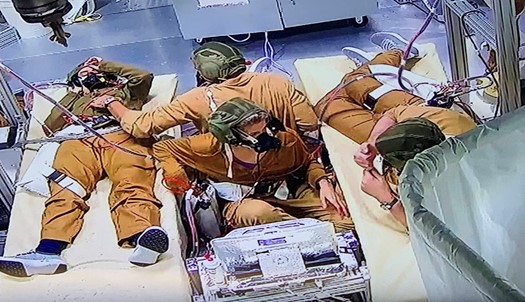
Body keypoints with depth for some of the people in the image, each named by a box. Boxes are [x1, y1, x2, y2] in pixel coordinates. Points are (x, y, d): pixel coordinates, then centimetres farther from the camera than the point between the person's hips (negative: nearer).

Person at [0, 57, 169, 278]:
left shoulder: (124, 91, 43)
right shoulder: (75, 100, 44)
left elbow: (145, 75, 25)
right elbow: (49, 127, 31)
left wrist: (105, 65, 34)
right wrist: (73, 94, 34)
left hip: (123, 137, -2)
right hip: (78, 142, 2)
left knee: (132, 185, -34)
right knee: (65, 190, -30)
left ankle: (142, 240, -63)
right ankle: (47, 252, -52)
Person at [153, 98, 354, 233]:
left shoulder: (286, 140, -16)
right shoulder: (211, 148, -20)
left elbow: (308, 163, 6)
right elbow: (162, 148, -4)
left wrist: (322, 181, -15)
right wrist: (177, 178, -20)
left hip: (287, 192, 2)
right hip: (242, 202, -1)